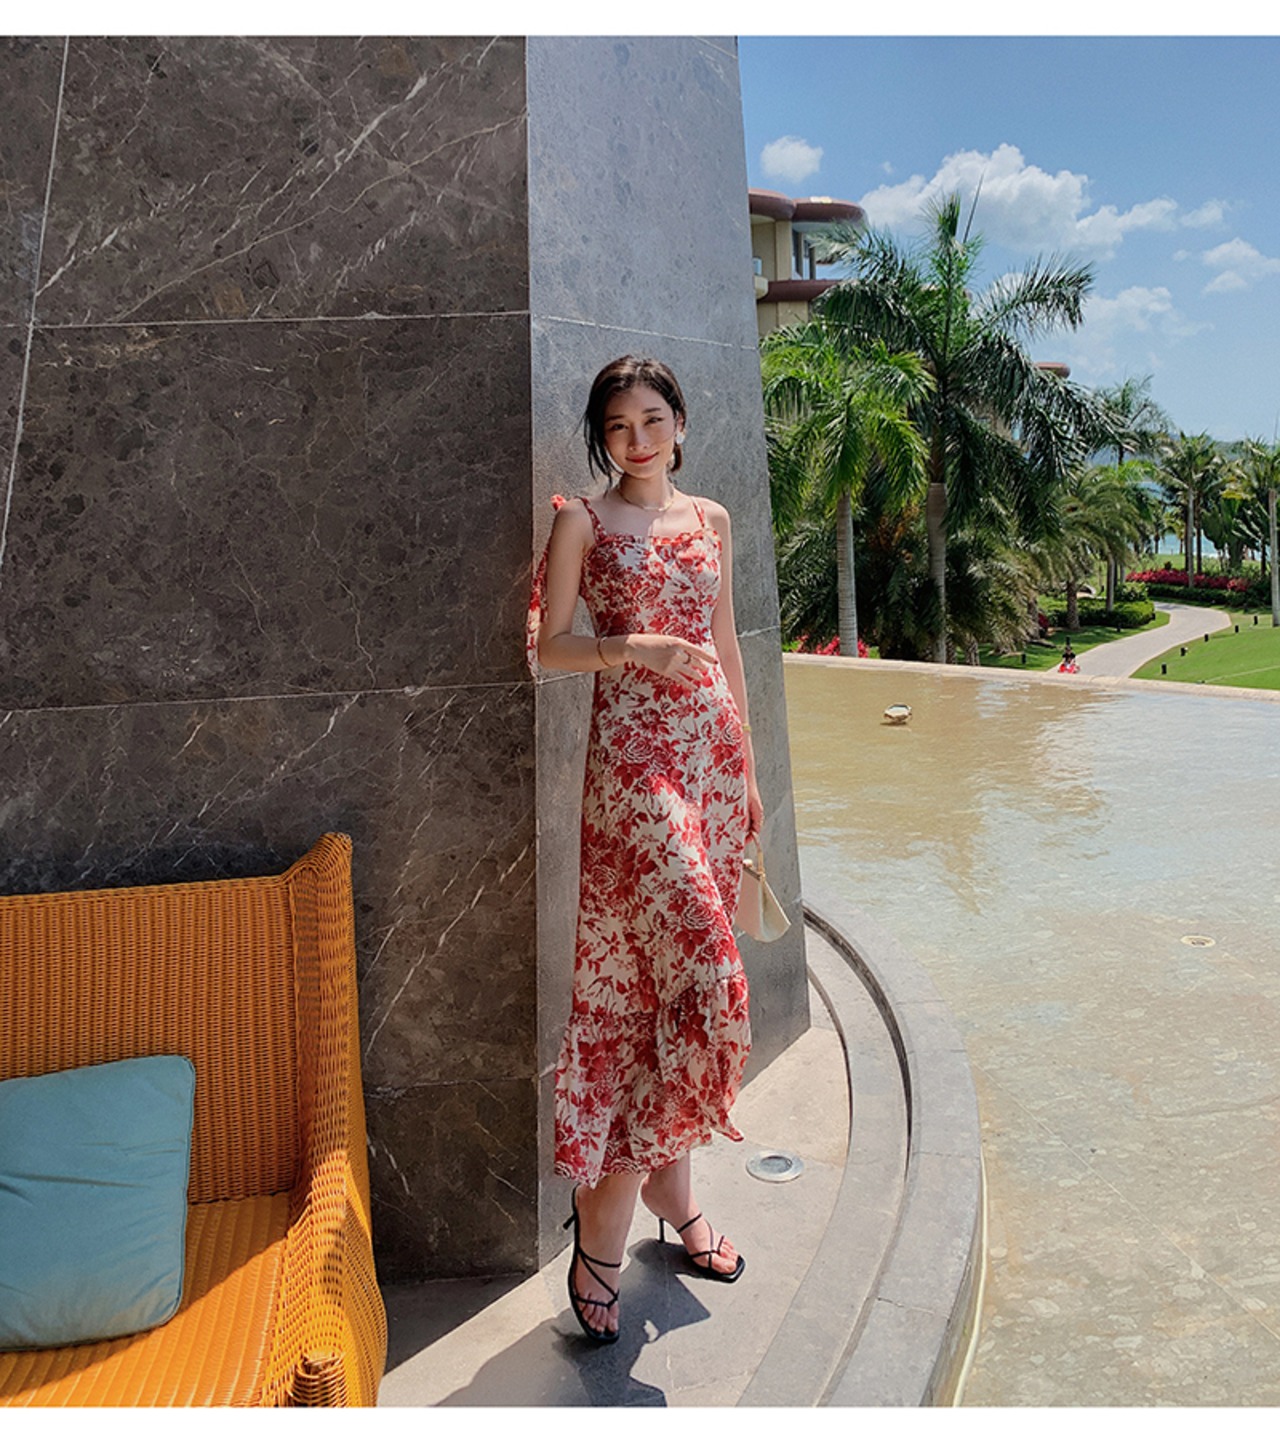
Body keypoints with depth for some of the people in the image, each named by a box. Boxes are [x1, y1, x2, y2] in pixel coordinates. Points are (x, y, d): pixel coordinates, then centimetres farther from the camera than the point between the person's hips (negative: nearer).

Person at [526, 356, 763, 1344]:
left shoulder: (711, 519, 16)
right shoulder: (584, 520, 3)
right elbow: (547, 645, -1)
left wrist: (749, 764, 16)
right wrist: (639, 648, -16)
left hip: (712, 746, 6)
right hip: (634, 752, -5)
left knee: (680, 966, 9)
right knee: (691, 965, -13)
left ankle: (669, 1185, 25)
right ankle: (603, 1227, 3)